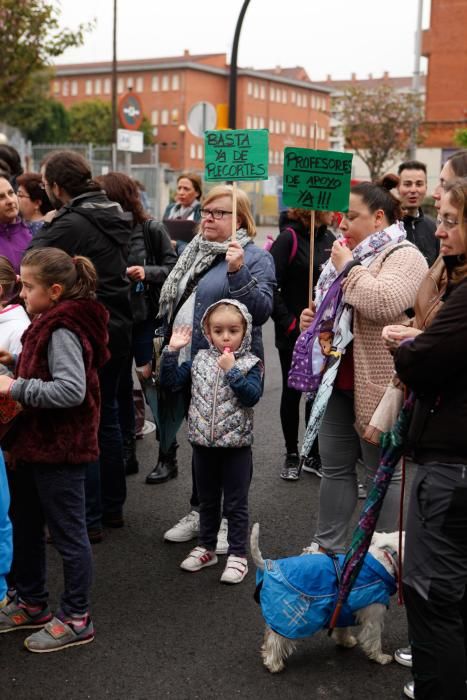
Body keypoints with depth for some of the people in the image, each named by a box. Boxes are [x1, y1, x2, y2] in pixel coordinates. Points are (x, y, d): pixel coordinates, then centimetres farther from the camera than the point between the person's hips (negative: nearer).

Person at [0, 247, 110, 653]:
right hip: (35, 444, 10)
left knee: (68, 533, 4)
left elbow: (71, 390, -31)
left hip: (60, 450, -10)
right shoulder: (51, 323, 8)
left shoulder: (62, 330, -22)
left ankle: (76, 620, 19)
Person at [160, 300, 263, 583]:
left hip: (236, 445, -4)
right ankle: (206, 548, 33)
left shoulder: (251, 364, -7)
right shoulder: (200, 360, 4)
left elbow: (252, 396, -21)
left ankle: (238, 555, 16)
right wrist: (172, 350, -7)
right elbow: (170, 380, 2)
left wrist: (232, 371, -26)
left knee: (236, 504, 6)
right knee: (207, 500, 18)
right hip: (204, 444, 4)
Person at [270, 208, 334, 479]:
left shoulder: (330, 239, 7)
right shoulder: (289, 238, -11)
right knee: (293, 391, 9)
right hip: (295, 334, -5)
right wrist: (289, 324, -16)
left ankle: (314, 455, 25)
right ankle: (291, 455, 23)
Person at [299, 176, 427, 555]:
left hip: (376, 384, -8)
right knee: (335, 466, 14)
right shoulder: (352, 255, 16)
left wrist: (349, 268, -17)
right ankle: (328, 545, 26)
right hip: (337, 379, 8)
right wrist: (314, 318, 9)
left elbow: (384, 303, -30)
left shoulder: (404, 256, -11)